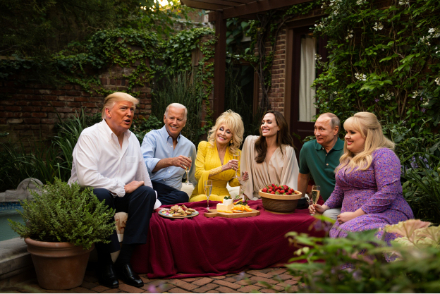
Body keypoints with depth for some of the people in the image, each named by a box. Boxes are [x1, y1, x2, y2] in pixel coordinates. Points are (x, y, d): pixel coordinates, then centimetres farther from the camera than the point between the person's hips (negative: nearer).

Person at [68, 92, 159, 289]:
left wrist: (155, 204, 14)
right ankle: (105, 264, -20)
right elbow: (86, 177, -25)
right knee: (101, 195, -38)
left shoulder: (132, 139, 11)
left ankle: (124, 261, -18)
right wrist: (122, 188, -21)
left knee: (146, 192, -21)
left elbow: (142, 175, 17)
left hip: (120, 197, 6)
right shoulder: (90, 136, -11)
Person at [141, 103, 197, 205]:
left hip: (172, 192, 5)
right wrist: (170, 161, -30)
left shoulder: (189, 146, 18)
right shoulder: (152, 137, 4)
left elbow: (194, 178, 33)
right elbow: (144, 163, -17)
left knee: (183, 196, -35)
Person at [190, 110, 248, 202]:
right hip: (201, 195, -1)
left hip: (222, 196, 1)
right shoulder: (204, 146, 2)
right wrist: (223, 168, -20)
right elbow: (198, 174, -9)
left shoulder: (237, 154, 8)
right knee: (203, 200, -37)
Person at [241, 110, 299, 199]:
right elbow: (246, 172, 3)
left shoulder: (288, 151, -1)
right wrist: (247, 195, 0)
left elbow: (289, 182, -1)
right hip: (256, 198, 1)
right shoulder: (250, 141, 0)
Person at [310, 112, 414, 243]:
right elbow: (339, 191, 30)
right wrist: (324, 207, 11)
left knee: (349, 232, -36)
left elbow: (387, 193, -17)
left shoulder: (383, 155, -5)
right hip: (353, 218, 7)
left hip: (386, 214, -7)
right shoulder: (347, 160, 22)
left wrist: (355, 214, -18)